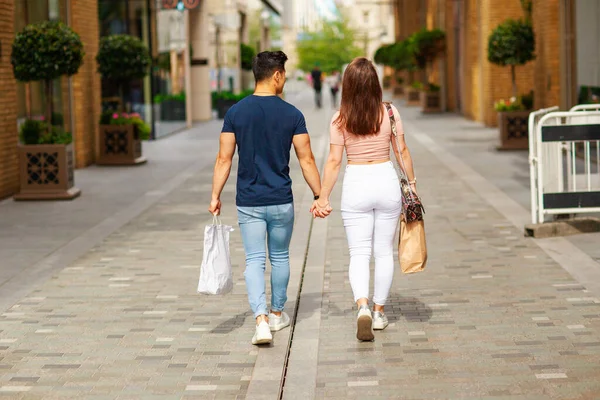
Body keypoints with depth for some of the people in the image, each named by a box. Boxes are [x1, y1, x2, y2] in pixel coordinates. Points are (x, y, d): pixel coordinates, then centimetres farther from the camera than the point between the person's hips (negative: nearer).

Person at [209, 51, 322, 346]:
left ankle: (261, 320, -16)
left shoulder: (235, 113, -3)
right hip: (281, 201, 0)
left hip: (248, 202, 0)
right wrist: (320, 196, 4)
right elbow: (306, 160, -4)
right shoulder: (292, 115, -6)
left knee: (254, 261, 1)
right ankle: (277, 314, 32)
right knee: (280, 257, 18)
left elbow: (224, 159, -4)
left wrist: (215, 196, 3)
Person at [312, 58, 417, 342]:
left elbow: (334, 161, -7)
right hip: (386, 181, 1)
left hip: (356, 185, -1)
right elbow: (402, 151, 2)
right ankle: (379, 312, 22)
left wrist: (323, 199, 0)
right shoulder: (389, 113, -4)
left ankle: (363, 306, -20)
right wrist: (412, 183, 14)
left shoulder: (340, 119, -7)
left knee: (359, 253, 2)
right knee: (384, 251, 14)